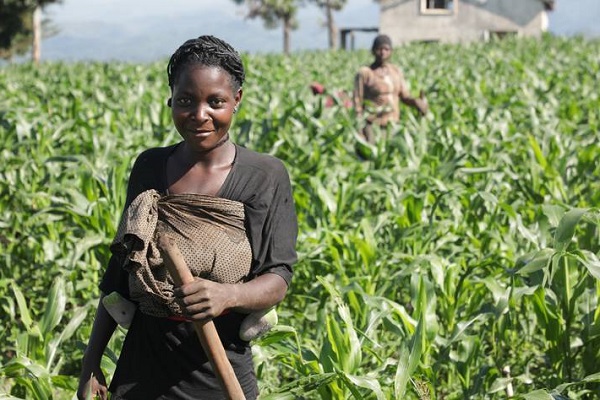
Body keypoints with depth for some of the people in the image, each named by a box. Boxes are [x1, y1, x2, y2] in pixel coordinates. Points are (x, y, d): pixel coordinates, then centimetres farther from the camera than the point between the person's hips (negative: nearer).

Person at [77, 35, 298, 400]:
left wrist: (229, 295, -31)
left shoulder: (266, 177, -9)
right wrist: (91, 363, 7)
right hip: (143, 367, 2)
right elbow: (120, 272, 7)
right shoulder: (149, 168, 0)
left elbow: (278, 280, -10)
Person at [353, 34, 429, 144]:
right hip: (373, 126, -5)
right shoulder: (364, 73, -6)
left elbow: (405, 97, 12)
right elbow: (357, 103, -6)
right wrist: (359, 131, -13)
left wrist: (417, 102, -11)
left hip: (394, 124, 5)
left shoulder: (396, 71, 10)